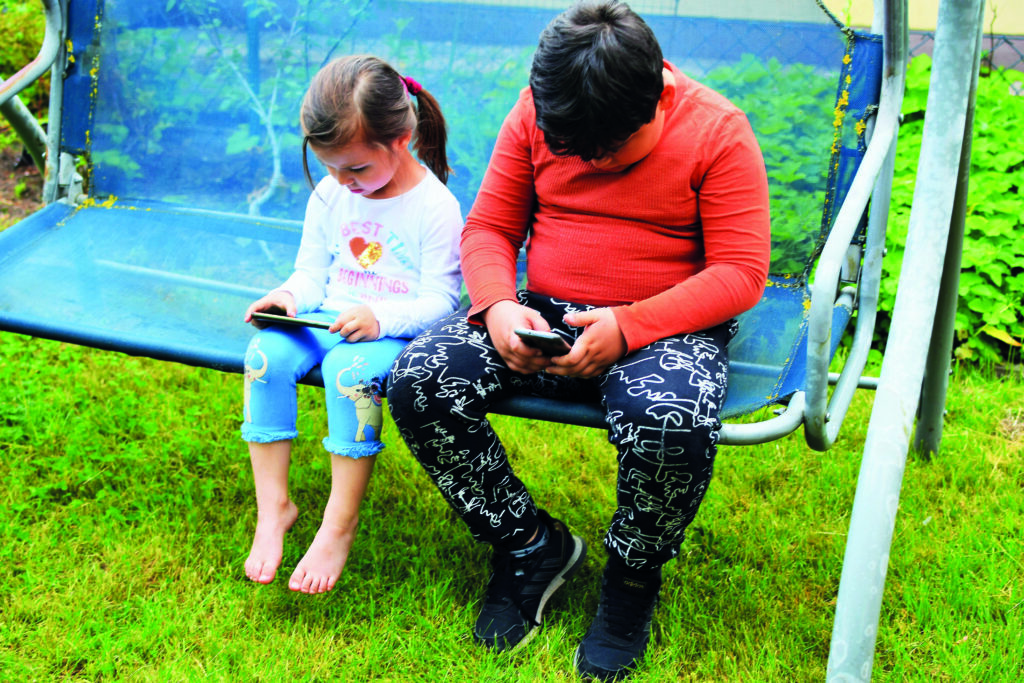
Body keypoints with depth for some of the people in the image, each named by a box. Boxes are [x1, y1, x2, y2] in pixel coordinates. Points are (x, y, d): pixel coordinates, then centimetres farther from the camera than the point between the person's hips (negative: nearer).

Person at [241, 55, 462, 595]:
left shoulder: (436, 206, -8)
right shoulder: (329, 195, 9)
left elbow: (440, 301, -10)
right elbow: (312, 272, 16)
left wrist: (381, 318, -27)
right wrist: (291, 297, -8)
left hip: (397, 334, -5)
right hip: (327, 322, 6)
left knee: (350, 368, -37)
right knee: (266, 353, -24)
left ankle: (339, 525, -23)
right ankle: (273, 508, -16)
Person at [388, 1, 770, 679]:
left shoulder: (718, 131, -9)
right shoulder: (534, 116, 1)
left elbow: (740, 273, -12)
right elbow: (488, 228, 6)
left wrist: (628, 327, -24)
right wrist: (498, 306, -17)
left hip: (667, 326, -3)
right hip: (543, 316, 4)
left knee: (673, 422, -38)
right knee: (417, 381, -20)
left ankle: (633, 574, -3)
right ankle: (531, 545, 1)